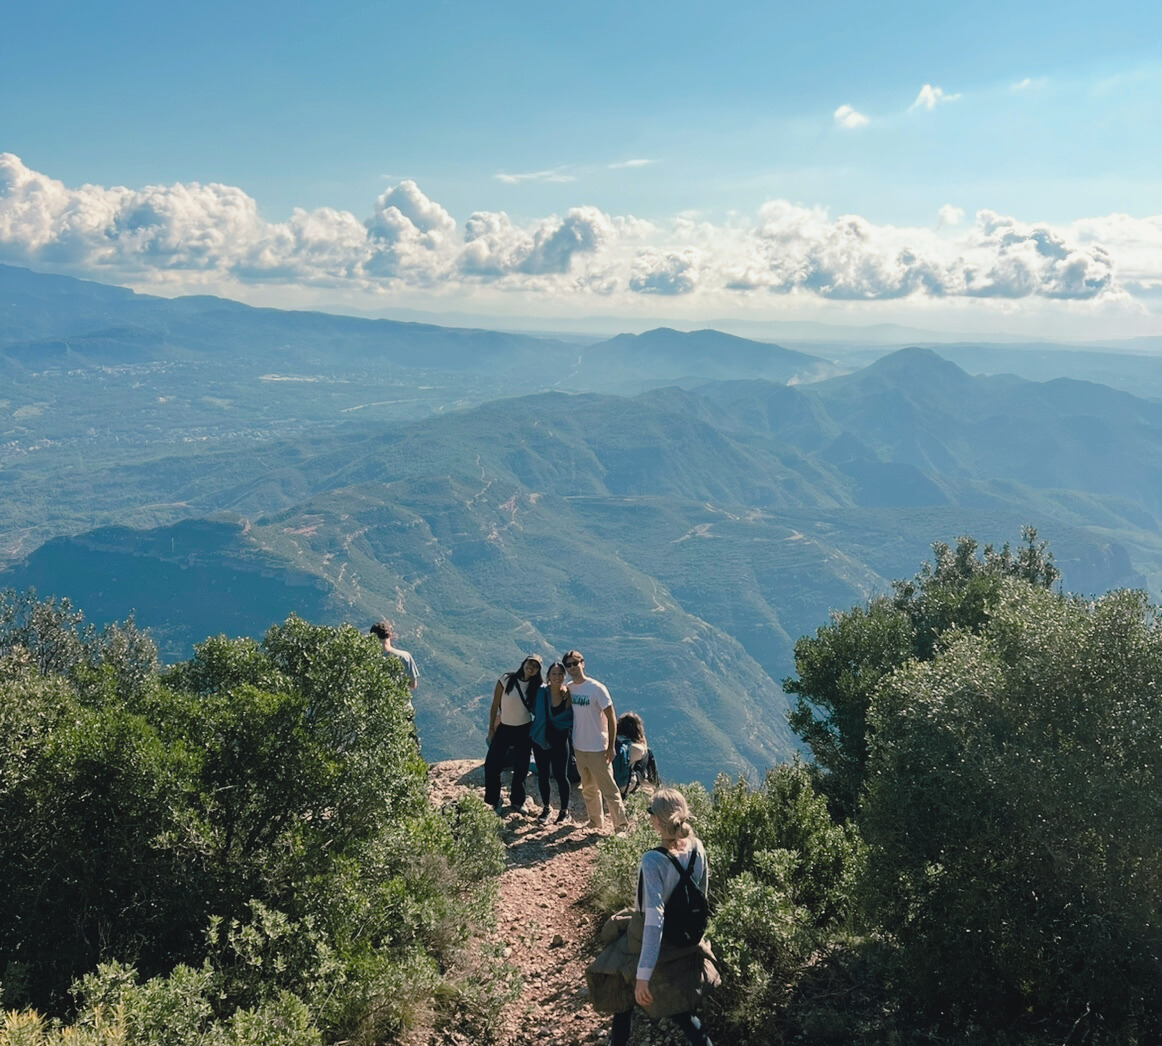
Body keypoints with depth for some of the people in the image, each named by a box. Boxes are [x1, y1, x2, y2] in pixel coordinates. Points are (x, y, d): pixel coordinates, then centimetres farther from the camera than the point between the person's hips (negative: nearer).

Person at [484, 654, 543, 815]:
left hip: (524, 730, 2)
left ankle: (517, 801, 28)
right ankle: (493, 803, 7)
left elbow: (536, 710, 6)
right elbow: (495, 706, -6)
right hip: (503, 729, -2)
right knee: (491, 766, -9)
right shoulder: (506, 680, -11)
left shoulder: (536, 687, -3)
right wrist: (491, 729, -5)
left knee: (521, 769, 10)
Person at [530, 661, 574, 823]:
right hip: (541, 738, 2)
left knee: (560, 776, 2)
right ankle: (545, 807, 31)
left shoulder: (569, 694, -10)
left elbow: (572, 718, -3)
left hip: (560, 740, -2)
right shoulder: (541, 692, -8)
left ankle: (564, 810, 20)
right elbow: (534, 711, 8)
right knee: (542, 775, 12)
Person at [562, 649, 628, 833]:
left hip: (597, 749, -6)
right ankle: (596, 822, 32)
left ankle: (622, 825, 6)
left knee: (609, 789, -2)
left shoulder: (597, 689, -15)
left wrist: (611, 747, -15)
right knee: (588, 789, 18)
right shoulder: (569, 688, 2)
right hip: (579, 747, 6)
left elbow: (611, 718, -13)